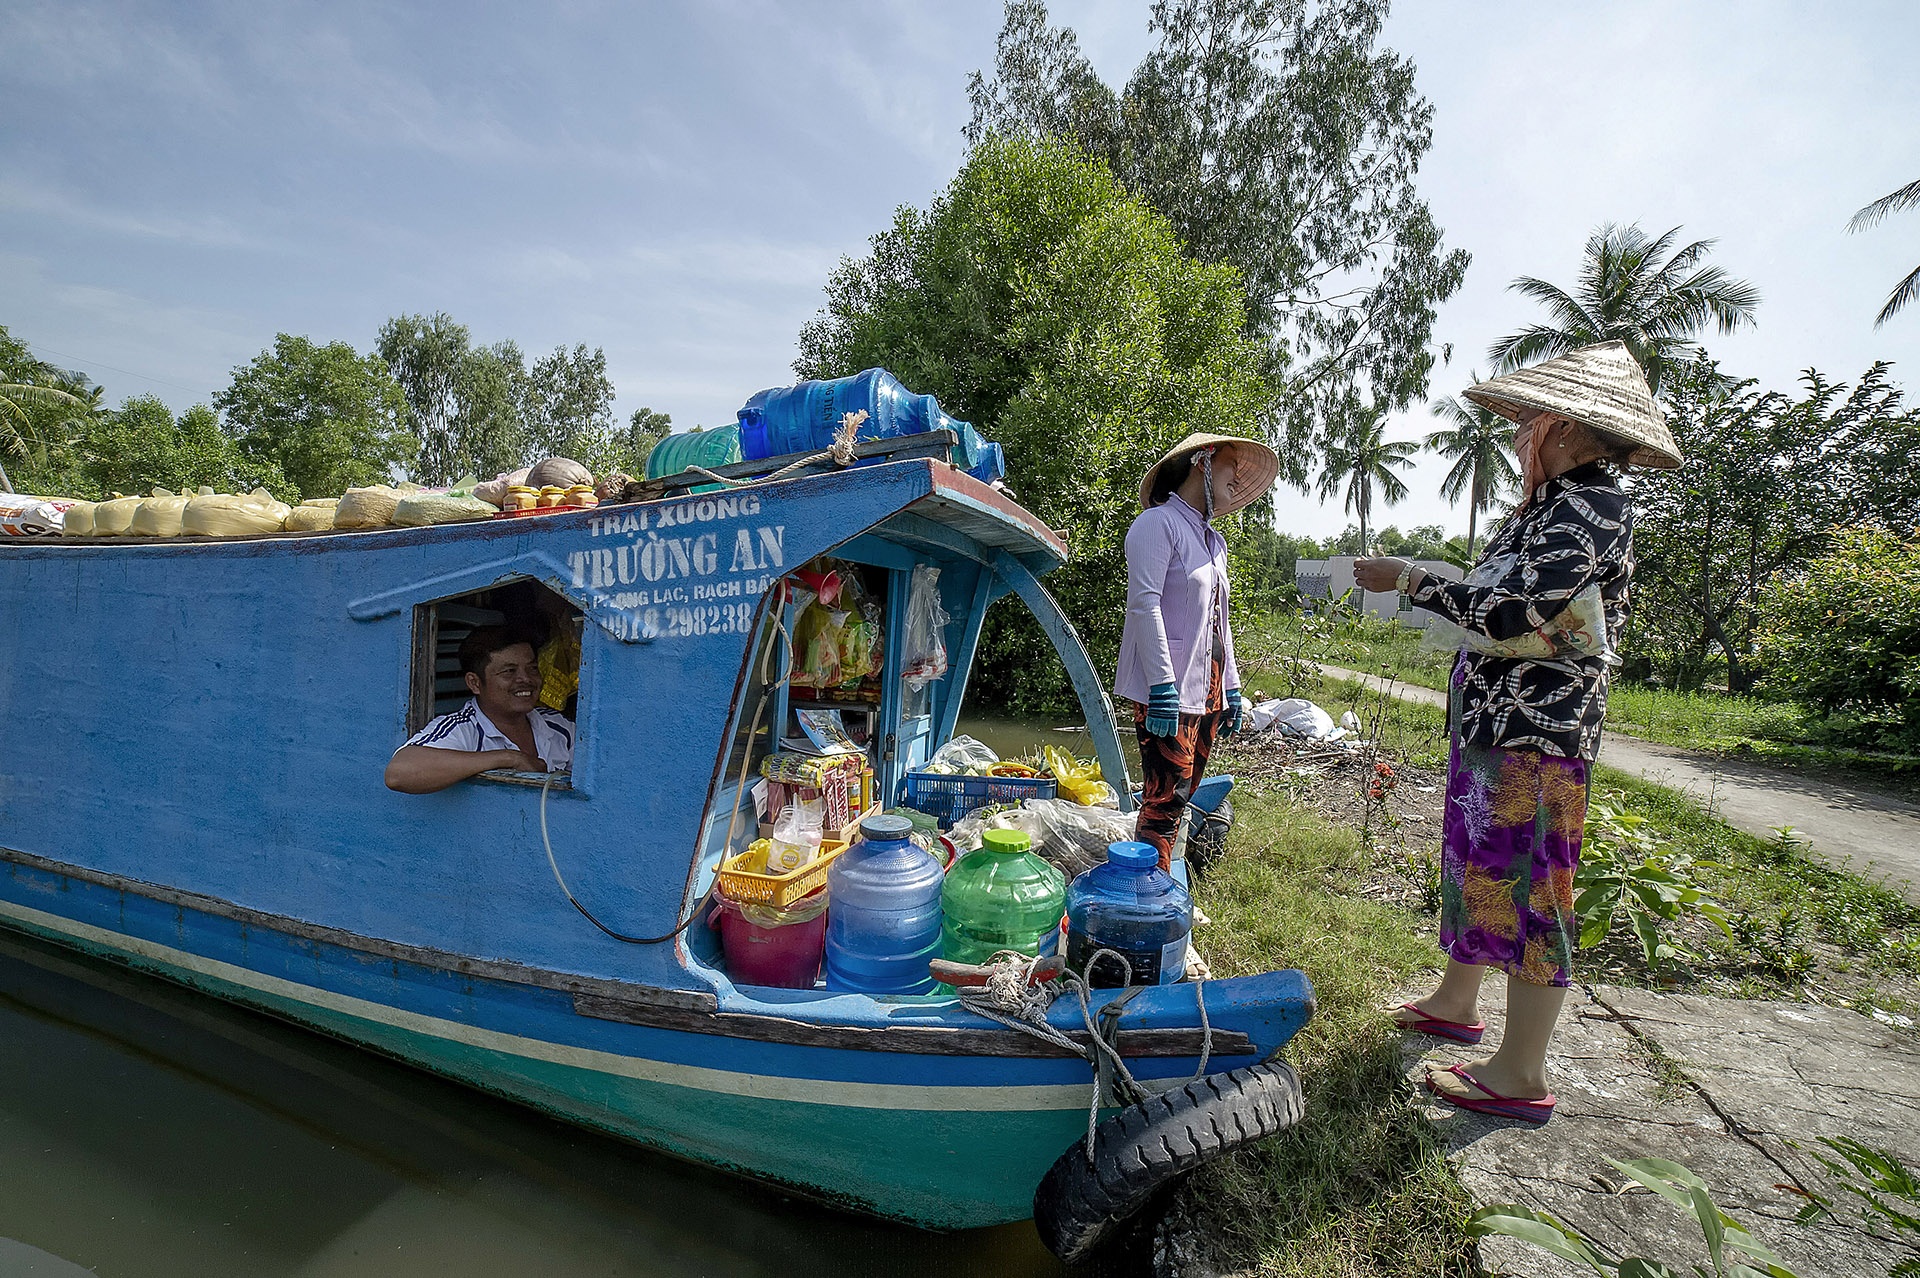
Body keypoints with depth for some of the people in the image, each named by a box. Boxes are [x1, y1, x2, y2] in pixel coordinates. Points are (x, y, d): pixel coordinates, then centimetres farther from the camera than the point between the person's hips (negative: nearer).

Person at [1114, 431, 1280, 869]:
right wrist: (1162, 685, -21)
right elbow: (1143, 604, -16)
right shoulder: (1159, 523, -6)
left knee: (1182, 797, 10)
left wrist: (1230, 687, 21)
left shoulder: (1215, 541, 21)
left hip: (1207, 692, 9)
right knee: (1167, 800, -10)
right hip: (1167, 690, -9)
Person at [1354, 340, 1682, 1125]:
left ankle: (1521, 1074, 11)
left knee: (1522, 884, -3)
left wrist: (1409, 580, -17)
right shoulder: (1550, 505, 14)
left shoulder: (1591, 509, -16)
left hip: (1534, 734, -10)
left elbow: (1512, 618, -25)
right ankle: (1457, 1001, 37)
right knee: (1477, 863, 19)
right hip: (1494, 722, 10)